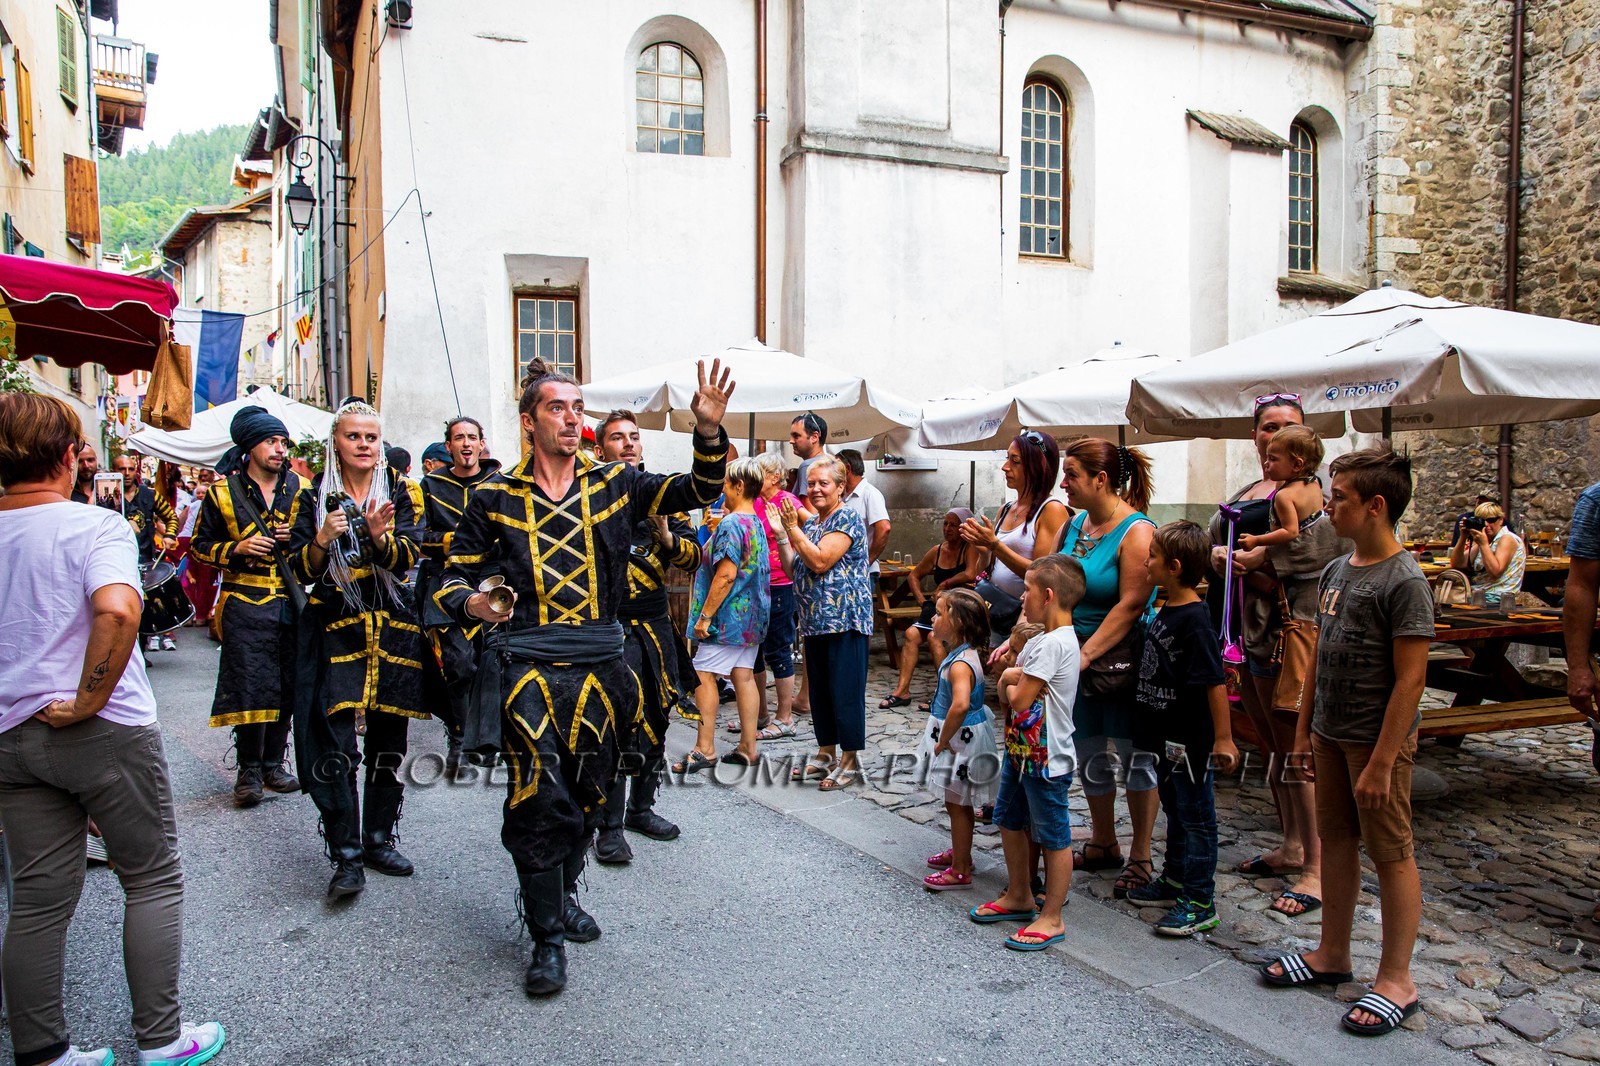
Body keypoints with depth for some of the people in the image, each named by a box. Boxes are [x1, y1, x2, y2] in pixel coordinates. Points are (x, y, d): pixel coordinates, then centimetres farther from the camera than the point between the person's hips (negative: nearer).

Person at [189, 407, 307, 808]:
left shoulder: (301, 489, 9)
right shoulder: (223, 492, 2)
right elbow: (200, 545, 7)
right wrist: (238, 549, -11)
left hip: (292, 602, 3)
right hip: (245, 604, -3)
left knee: (288, 685, 7)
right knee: (250, 685, -6)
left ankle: (273, 764, 20)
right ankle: (249, 771, 7)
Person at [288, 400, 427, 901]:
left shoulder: (398, 492, 6)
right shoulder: (316, 496, 4)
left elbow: (406, 559, -6)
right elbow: (301, 571, 0)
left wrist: (380, 536, -25)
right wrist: (322, 540, -18)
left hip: (393, 628, 2)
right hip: (336, 629, -2)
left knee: (388, 740, 7)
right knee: (336, 744, -11)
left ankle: (379, 839, 22)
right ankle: (346, 856, -3)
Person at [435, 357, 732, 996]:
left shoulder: (613, 485, 6)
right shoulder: (495, 498, 3)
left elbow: (698, 491, 0)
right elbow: (454, 573, 8)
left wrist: (709, 432, -18)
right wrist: (470, 602, -16)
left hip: (598, 666, 3)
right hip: (526, 663, -3)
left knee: (589, 794, 13)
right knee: (539, 798, -8)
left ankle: (562, 893, 39)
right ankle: (548, 937, 9)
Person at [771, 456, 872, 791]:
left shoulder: (847, 519, -9)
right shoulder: (810, 524, 18)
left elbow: (820, 561, -20)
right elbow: (793, 569, 15)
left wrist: (792, 528, -13)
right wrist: (780, 534, 6)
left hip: (844, 619, -9)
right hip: (814, 621, 9)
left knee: (845, 691, -4)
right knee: (819, 690, 13)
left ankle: (850, 761, 4)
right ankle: (826, 754, 24)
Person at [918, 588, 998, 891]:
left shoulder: (960, 664, -29)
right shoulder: (968, 653, 2)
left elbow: (960, 705, -42)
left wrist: (943, 740, -32)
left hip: (960, 740, -10)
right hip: (963, 736, 10)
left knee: (957, 805, 4)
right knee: (959, 803, 24)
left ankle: (960, 871, 16)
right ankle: (960, 853, 41)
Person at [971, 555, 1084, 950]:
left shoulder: (1053, 643, -23)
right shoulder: (1042, 639, 9)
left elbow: (1019, 700, -22)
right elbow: (1005, 689, 13)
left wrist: (1011, 684, -3)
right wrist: (1012, 677, -7)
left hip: (1046, 759, -10)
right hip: (1020, 751, 10)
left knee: (1053, 837, 4)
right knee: (1010, 822, 20)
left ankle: (1051, 919, 15)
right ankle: (1019, 897, 36)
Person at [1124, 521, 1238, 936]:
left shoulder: (1195, 620, -22)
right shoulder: (1166, 611, 7)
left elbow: (1214, 681, -23)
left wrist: (1223, 739, -23)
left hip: (1192, 740, -9)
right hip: (1168, 735, 9)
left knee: (1195, 816, 2)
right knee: (1174, 808, 22)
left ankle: (1200, 902, 12)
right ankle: (1175, 878, 37)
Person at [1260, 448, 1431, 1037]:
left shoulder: (1405, 581, -17)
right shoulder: (1336, 571, 7)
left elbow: (1409, 680, -19)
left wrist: (1381, 763, -19)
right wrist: (1304, 730, 13)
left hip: (1378, 741, -7)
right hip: (1331, 734, 8)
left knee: (1390, 853, 4)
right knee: (1335, 840, 16)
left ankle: (1396, 980, 18)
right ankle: (1332, 955, 31)